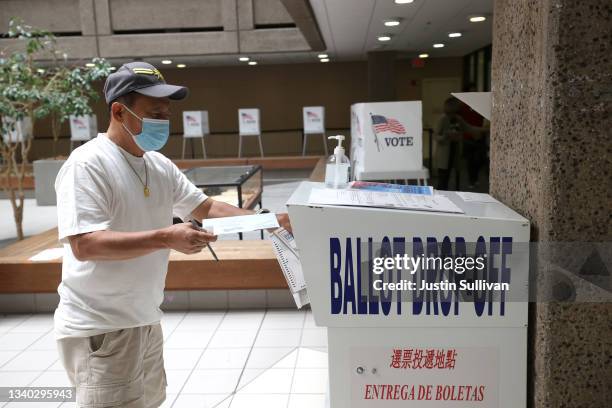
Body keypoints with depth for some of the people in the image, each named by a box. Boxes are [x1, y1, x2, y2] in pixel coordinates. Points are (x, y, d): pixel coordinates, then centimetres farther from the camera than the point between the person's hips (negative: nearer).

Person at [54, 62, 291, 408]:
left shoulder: (160, 166, 6)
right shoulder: (87, 164, -18)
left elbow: (205, 207, 11)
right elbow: (84, 245, -26)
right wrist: (165, 238, -33)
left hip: (145, 320, 8)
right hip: (100, 327, -8)